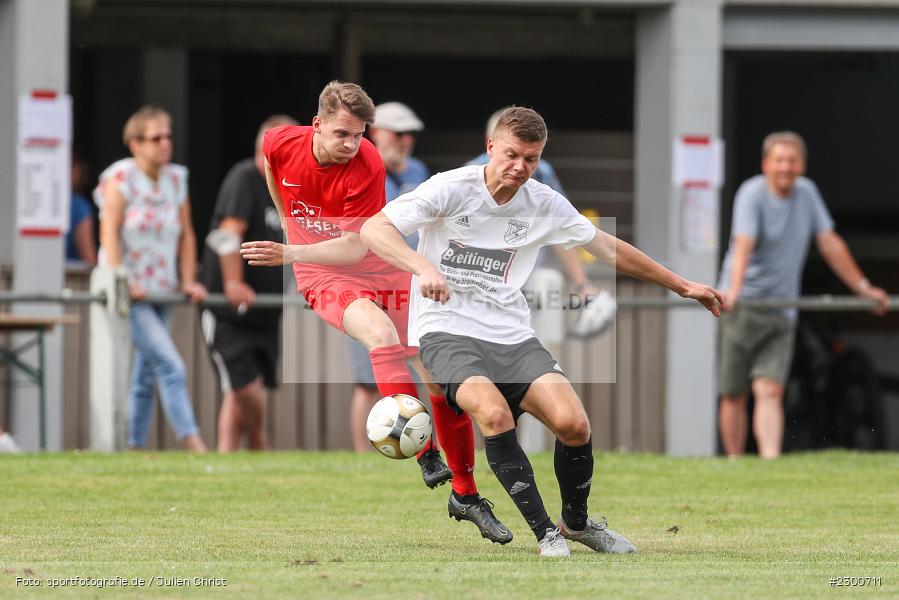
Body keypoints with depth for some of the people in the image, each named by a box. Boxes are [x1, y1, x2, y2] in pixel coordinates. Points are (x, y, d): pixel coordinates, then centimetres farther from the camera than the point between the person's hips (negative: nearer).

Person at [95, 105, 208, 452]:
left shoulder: (176, 180, 9)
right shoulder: (121, 178, -6)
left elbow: (186, 235, 13)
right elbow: (110, 232, -12)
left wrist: (189, 281, 4)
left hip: (162, 292, 6)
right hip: (130, 294, -6)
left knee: (145, 378, 9)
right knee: (169, 366, -17)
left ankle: (134, 448, 14)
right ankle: (193, 443, -22)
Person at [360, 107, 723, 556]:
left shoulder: (544, 204, 4)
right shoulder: (451, 189, -9)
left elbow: (609, 248, 17)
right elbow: (374, 230, -16)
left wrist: (682, 286, 20)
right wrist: (423, 266, -33)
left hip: (511, 334, 4)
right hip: (447, 330, -4)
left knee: (573, 423, -17)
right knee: (494, 413, -32)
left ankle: (576, 521, 12)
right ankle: (544, 531, -18)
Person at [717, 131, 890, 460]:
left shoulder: (807, 193, 8)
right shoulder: (752, 193, -10)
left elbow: (830, 244, 16)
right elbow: (743, 244, -25)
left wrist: (863, 287, 18)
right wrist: (734, 290, -40)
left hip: (782, 311, 3)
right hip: (742, 308, -3)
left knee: (770, 390, -12)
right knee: (733, 396, 1)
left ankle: (770, 458, -24)